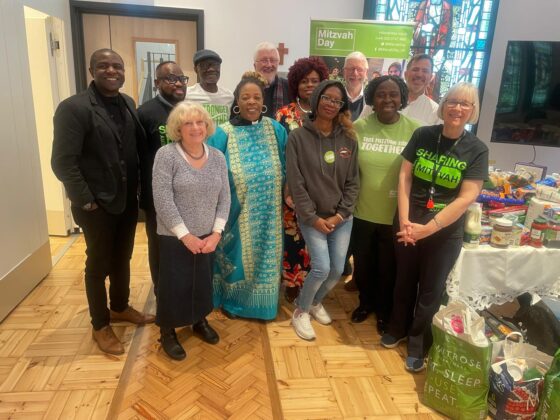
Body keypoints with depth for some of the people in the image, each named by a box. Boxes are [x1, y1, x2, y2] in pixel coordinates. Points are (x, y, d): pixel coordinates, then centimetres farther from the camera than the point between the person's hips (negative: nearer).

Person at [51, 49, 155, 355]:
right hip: (97, 205, -6)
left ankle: (120, 307, 43)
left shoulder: (128, 104, 6)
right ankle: (100, 325, 29)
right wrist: (86, 201, -16)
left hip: (128, 200, 6)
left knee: (122, 258, 21)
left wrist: (137, 188, 2)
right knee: (98, 265, 10)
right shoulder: (73, 107, -15)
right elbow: (63, 162, -17)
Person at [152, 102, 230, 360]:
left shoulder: (217, 157, 2)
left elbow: (224, 197, 2)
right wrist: (185, 235, -16)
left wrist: (216, 233, -7)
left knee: (203, 282, 17)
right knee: (174, 285, 6)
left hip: (208, 237, 4)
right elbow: (163, 201, -16)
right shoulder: (166, 155, -13)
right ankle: (168, 333, 28)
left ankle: (199, 321, 40)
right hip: (174, 238, -4)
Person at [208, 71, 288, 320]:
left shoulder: (275, 130, 1)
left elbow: (284, 168, 9)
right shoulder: (224, 134, -9)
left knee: (264, 255, 14)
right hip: (238, 213, -3)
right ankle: (231, 300, 34)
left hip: (267, 214, 3)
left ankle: (261, 301, 36)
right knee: (238, 254, 10)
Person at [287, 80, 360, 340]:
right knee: (321, 268, -11)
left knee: (337, 269, 6)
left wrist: (340, 214, -6)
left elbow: (353, 182, 3)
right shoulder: (298, 137, -7)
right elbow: (295, 183, -9)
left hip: (342, 218, 4)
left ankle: (315, 302, 36)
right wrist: (313, 217, -12)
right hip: (311, 218, -3)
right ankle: (301, 311, 16)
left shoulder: (348, 139, 2)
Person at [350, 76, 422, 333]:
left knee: (388, 268, 16)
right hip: (363, 213, 2)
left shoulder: (415, 131, -9)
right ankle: (366, 302, 46)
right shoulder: (359, 127, -5)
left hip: (396, 216, -1)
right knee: (362, 264, 19)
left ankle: (384, 311, 41)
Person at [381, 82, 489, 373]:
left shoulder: (477, 150, -9)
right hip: (408, 224, 2)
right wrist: (404, 221, -14)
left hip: (445, 232, -1)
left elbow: (466, 198, -14)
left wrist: (428, 228, -18)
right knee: (404, 279, 18)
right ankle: (398, 328, 40)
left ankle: (418, 344, 31)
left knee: (431, 288, 12)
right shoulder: (422, 135, -4)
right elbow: (404, 177, -5)